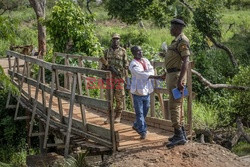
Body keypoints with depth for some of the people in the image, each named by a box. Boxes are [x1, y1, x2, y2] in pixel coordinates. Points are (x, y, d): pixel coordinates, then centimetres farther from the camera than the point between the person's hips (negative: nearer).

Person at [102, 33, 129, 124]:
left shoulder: (122, 51, 3)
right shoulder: (107, 51, 10)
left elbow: (126, 64, 4)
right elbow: (104, 65, 15)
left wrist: (125, 73, -4)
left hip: (119, 76, -2)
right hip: (110, 76, 2)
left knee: (119, 97, 1)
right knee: (109, 96, 3)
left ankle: (118, 116, 10)